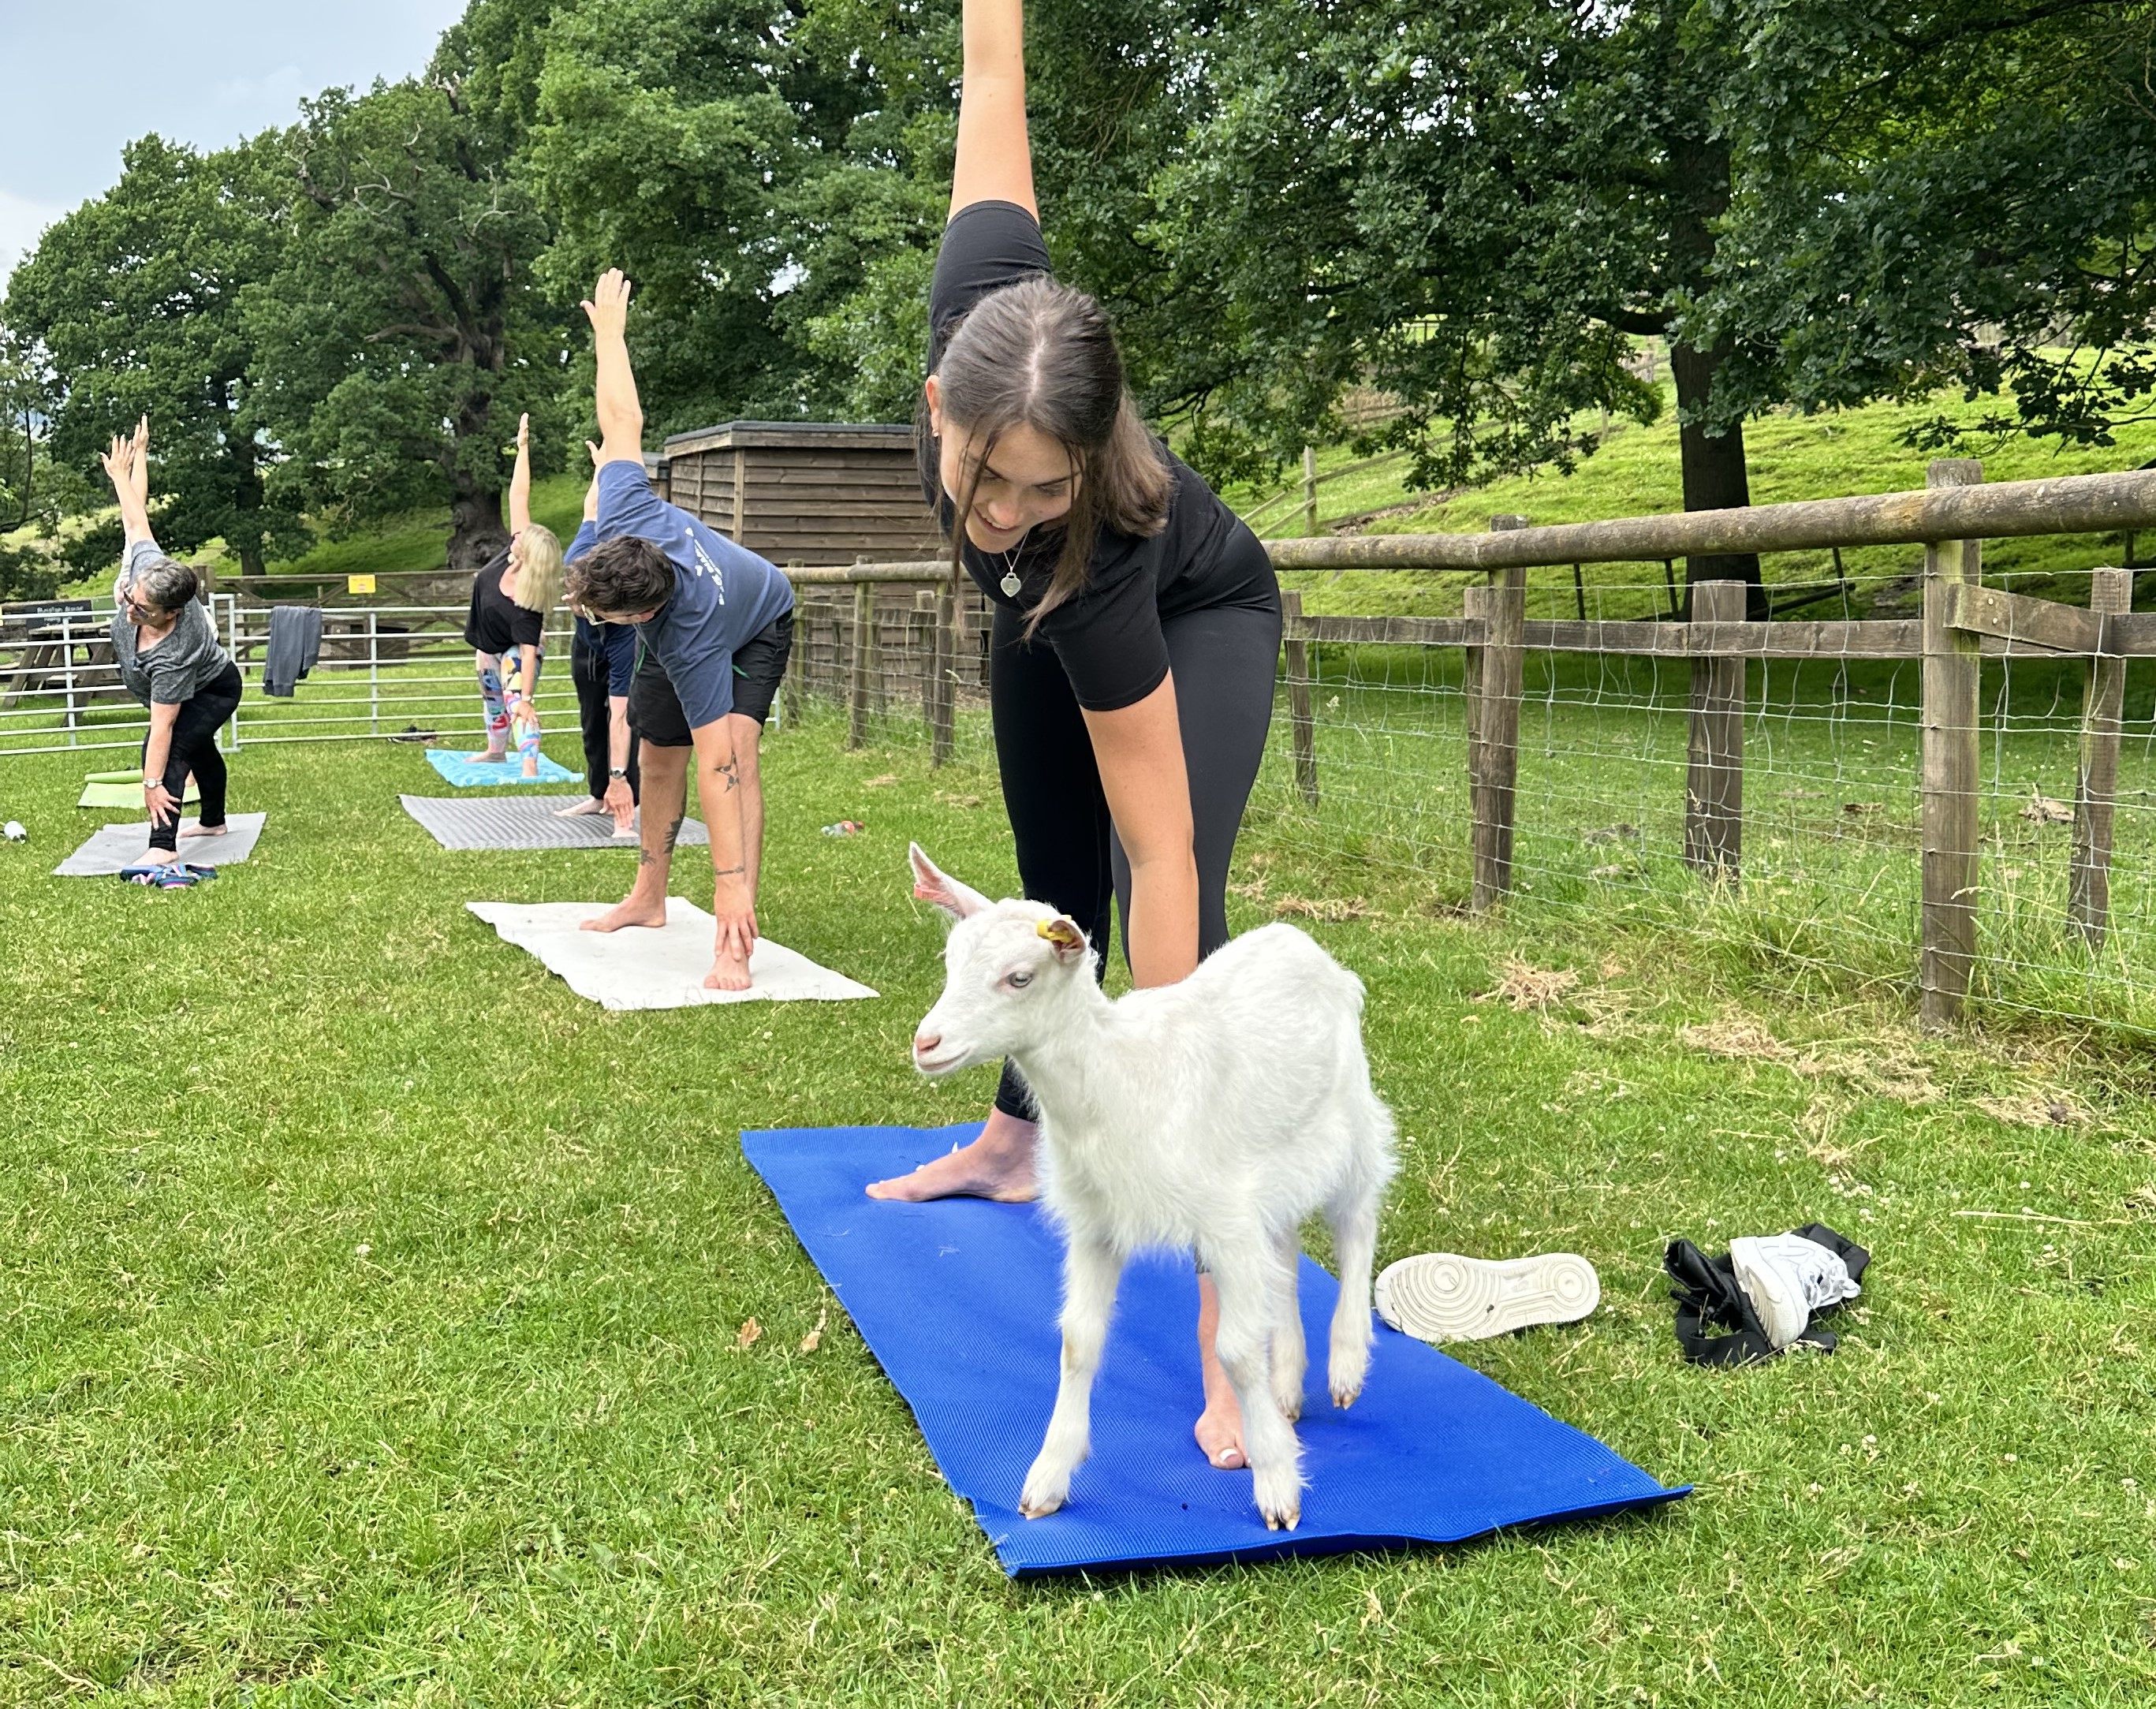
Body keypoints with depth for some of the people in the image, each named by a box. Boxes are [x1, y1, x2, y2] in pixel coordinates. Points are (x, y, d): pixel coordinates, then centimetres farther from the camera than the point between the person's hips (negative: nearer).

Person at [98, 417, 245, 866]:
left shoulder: (169, 656, -46)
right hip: (190, 689, 10)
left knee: (169, 749, -31)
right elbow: (136, 519, -18)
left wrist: (152, 784, -42)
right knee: (199, 748, 28)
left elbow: (161, 729, -44)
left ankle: (163, 848, -34)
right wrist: (125, 471, -10)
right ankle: (213, 821, 51)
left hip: (213, 691, -10)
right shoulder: (147, 567, -33)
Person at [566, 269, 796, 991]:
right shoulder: (624, 515, -37)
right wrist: (608, 329, -6)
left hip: (758, 627, -7)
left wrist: (732, 887, -49)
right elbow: (623, 420, -22)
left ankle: (734, 947, -34)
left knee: (735, 748, -28)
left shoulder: (689, 641, -47)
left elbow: (718, 766, -48)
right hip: (676, 629, 7)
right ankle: (648, 899, 28)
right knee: (658, 757, 10)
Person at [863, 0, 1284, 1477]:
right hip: (1046, 625, 6)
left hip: (1196, 621, -6)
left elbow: (1167, 857, -42)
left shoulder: (1099, 559, -46)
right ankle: (1014, 1146, 40)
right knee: (1056, 884, 20)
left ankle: (1231, 1322, -26)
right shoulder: (978, 314, -38)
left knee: (1163, 897, -25)